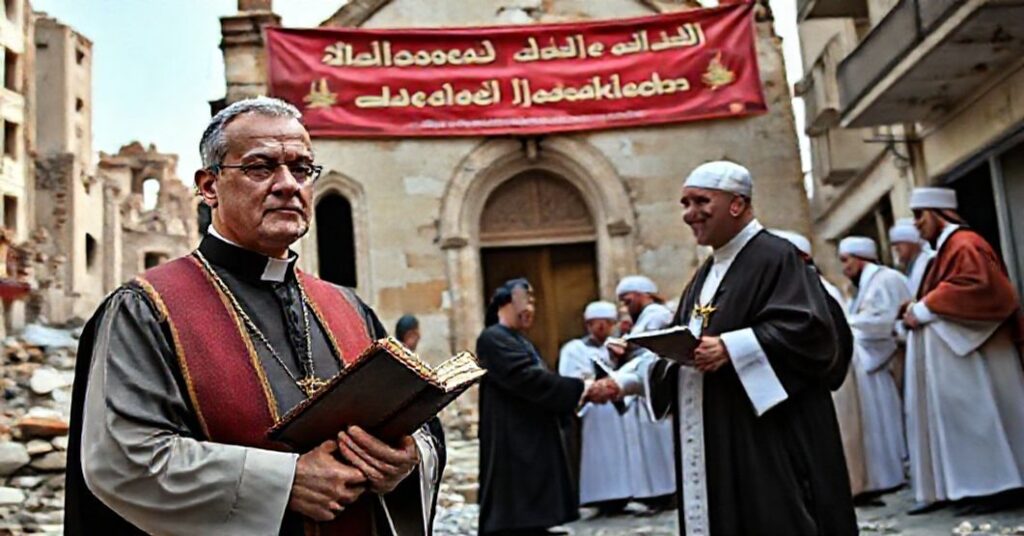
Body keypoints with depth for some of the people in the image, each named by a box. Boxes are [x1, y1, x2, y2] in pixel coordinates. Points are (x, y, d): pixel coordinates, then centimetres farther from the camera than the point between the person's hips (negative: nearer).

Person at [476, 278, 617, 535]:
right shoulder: (492, 339, -12)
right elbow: (529, 380, -22)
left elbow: (538, 383, 16)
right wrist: (584, 388, -19)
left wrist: (587, 391, 1)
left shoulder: (520, 340, 20)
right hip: (514, 450, -10)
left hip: (533, 448, 10)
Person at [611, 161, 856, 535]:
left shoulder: (775, 257, -8)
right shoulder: (707, 273, 18)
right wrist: (625, 379, 7)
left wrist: (730, 349, -26)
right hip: (717, 442, 8)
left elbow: (808, 328, -20)